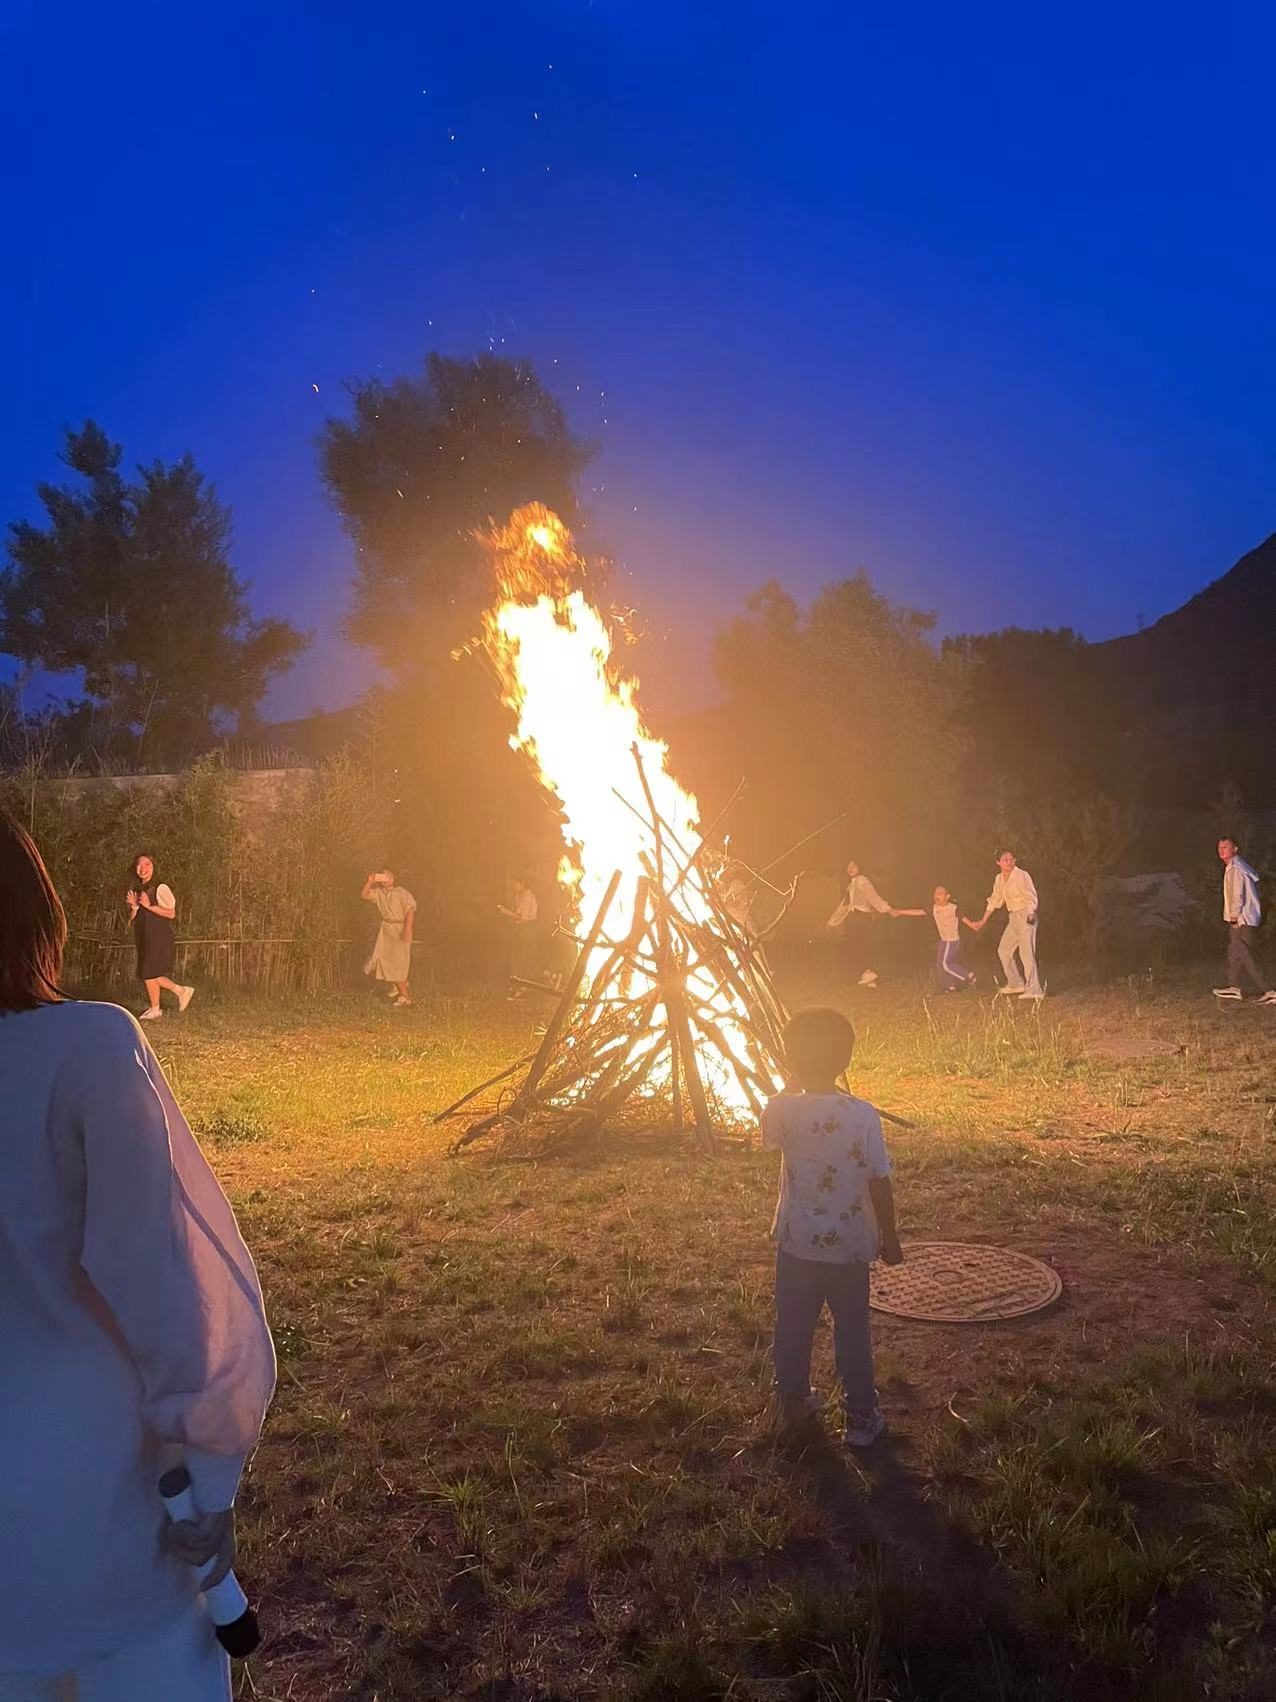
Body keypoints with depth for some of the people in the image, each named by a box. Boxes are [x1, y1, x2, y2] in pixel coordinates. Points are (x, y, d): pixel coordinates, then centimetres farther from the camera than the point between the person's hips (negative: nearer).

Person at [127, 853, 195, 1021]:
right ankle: (181, 991, 21)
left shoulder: (160, 888, -10)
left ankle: (154, 1010, 13)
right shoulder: (136, 890, 11)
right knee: (147, 975, 7)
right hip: (144, 939, 8)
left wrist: (148, 906, -20)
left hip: (160, 939, -7)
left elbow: (171, 913, -15)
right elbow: (131, 919, 9)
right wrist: (134, 906, -11)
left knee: (149, 974, -4)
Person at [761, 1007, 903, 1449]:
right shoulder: (863, 1116, -19)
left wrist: (792, 1086, 9)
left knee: (793, 1327, 19)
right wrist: (889, 1237, 2)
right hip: (849, 1245, -1)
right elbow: (880, 1184, -12)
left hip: (796, 1242, 1)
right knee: (852, 1331, 15)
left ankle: (792, 1402, 34)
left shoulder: (782, 1109, -15)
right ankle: (861, 1417, 23)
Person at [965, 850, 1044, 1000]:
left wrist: (1031, 914, -36)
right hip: (1013, 918, 9)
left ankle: (1034, 990, -15)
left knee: (1026, 953, -15)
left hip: (1025, 916, -9)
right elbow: (994, 901, 21)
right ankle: (1016, 983, 25)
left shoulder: (1021, 875, -12)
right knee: (1004, 950, 14)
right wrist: (982, 922, 24)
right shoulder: (1000, 879, 12)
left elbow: (1031, 896, -18)